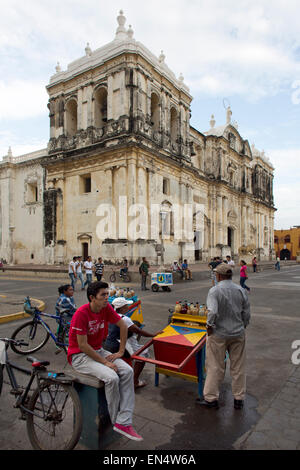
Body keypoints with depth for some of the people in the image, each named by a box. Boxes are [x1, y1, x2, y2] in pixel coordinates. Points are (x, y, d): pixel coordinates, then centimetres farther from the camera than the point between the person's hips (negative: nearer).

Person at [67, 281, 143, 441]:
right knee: (112, 377, -27)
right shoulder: (81, 314, -25)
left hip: (98, 350, 7)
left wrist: (120, 352, -1)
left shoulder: (106, 308, -5)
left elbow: (123, 326, 5)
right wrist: (105, 362, -21)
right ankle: (116, 421, -3)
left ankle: (124, 422, -10)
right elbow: (82, 345, -23)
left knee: (127, 371, -14)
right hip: (79, 356, -7)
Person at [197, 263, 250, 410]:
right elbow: (247, 313, 3)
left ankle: (211, 399, 23)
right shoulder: (241, 290, -2)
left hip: (218, 335, -4)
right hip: (238, 334, 4)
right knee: (238, 368, 16)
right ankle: (239, 399, 29)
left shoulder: (214, 290, -16)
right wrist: (242, 327, 15)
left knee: (215, 367, 9)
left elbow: (212, 312, -28)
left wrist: (209, 326, -13)